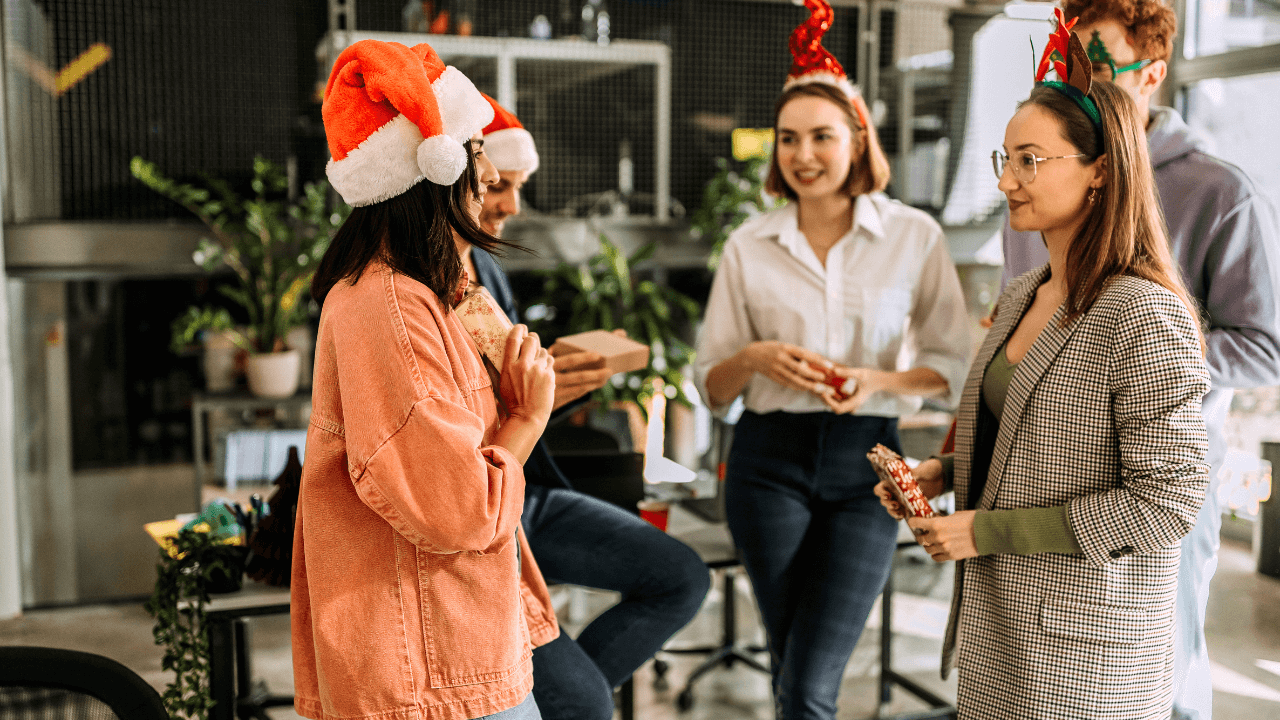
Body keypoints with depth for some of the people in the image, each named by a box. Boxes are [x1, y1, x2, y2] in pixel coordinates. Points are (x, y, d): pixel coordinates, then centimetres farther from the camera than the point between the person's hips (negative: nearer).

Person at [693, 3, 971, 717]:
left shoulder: (915, 236, -1)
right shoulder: (750, 245, 2)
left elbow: (953, 364, 3)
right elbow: (711, 385, 6)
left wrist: (878, 381, -15)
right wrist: (756, 359, -15)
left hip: (867, 460, -1)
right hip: (771, 459, 2)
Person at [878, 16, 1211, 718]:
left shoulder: (1145, 315, -19)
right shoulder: (1021, 297, 6)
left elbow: (1167, 500, -21)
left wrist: (989, 532, -20)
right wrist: (944, 472, -1)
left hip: (1085, 649, -7)